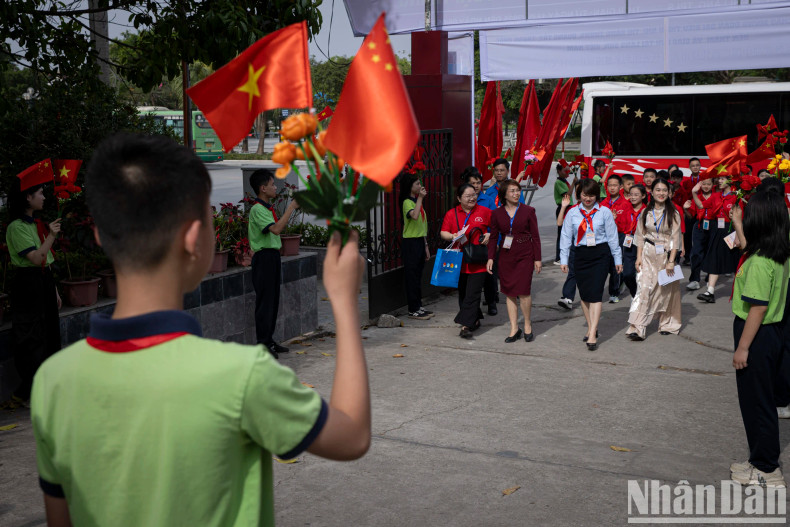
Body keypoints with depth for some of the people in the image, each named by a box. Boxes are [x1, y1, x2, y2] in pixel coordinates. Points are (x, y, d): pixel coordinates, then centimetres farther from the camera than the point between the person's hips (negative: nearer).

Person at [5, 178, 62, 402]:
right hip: (28, 284, -9)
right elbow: (36, 258, -22)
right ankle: (26, 392, 8)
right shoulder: (17, 227, -14)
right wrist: (52, 236, -17)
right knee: (31, 339, -3)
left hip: (44, 283, 9)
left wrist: (54, 291, 16)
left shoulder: (37, 224, 13)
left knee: (49, 335, 12)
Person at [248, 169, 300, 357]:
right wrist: (291, 208, -26)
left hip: (273, 256, 10)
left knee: (273, 300, 14)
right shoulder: (257, 209, -16)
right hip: (264, 257, -10)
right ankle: (263, 344, 0)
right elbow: (276, 229, -29)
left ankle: (269, 340, 22)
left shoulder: (268, 207, 14)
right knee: (265, 301, -6)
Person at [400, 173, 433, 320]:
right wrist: (420, 198, -26)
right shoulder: (407, 202, -12)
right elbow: (414, 215, -35)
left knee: (418, 276, 13)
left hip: (420, 242, 9)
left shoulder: (418, 201, 16)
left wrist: (426, 246, 17)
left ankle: (418, 307, 20)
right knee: (412, 276, -4)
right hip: (410, 243, -9)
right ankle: (413, 310, 0)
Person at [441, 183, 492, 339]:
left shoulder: (484, 212, 4)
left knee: (473, 293, -9)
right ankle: (475, 320, 28)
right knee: (463, 293, 10)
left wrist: (490, 235, -5)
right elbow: (443, 232, 9)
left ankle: (466, 325, -10)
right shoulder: (451, 214, 7)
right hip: (459, 261, 3)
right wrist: (453, 236, -11)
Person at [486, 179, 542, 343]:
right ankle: (514, 329, 14)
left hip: (525, 256, -2)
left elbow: (535, 236, 2)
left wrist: (537, 258, -1)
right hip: (506, 257, 2)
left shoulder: (528, 211, 0)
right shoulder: (497, 214, 4)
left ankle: (527, 325, 14)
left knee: (523, 291, -9)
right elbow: (493, 237, 9)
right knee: (510, 293, 5)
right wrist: (490, 258, 1)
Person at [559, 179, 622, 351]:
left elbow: (612, 237, 4)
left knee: (595, 294, -10)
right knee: (584, 294, 10)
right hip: (581, 255, 3)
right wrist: (564, 259, 5)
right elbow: (566, 237, 8)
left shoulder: (604, 212, 0)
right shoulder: (573, 213, 5)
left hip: (600, 254, -3)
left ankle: (593, 335, -11)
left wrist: (618, 259, 6)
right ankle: (590, 328, 25)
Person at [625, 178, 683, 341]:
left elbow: (675, 238, -4)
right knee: (643, 287, -10)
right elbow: (640, 236, 6)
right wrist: (639, 257, -1)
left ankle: (666, 324, 24)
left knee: (665, 290, 7)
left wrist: (671, 261, -10)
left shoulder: (673, 214, -2)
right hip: (648, 255, 1)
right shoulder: (645, 212, 4)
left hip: (666, 255, -1)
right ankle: (637, 328, -14)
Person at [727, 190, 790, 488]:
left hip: (757, 334, -9)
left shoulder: (760, 262, -23)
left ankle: (766, 469, 15)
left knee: (755, 401, 3)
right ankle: (764, 460, 31)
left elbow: (758, 307, -23)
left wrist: (742, 348, -18)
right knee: (762, 399, 19)